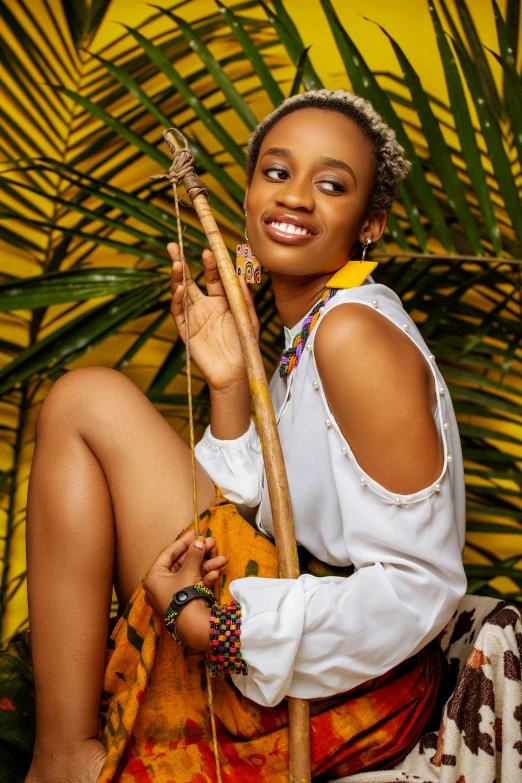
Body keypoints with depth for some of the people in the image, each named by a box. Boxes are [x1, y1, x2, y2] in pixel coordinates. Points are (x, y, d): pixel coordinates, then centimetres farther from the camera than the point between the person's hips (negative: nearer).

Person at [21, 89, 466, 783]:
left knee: (88, 400, -9)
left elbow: (422, 587, -20)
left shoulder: (356, 330, -16)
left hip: (341, 693, -10)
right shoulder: (303, 334, 12)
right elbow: (257, 514, 9)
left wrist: (211, 625, -19)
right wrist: (229, 382, -2)